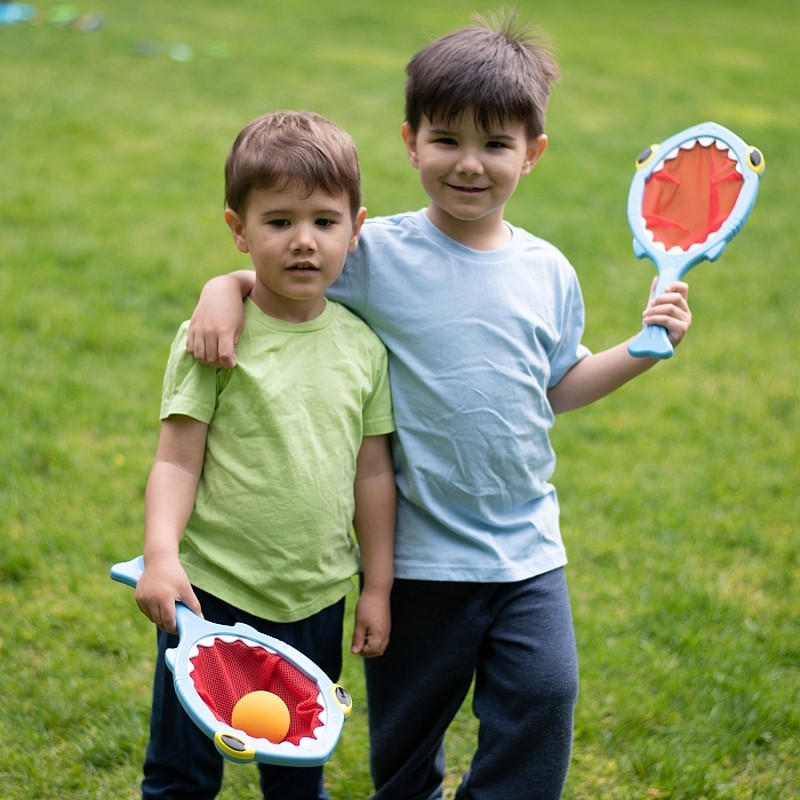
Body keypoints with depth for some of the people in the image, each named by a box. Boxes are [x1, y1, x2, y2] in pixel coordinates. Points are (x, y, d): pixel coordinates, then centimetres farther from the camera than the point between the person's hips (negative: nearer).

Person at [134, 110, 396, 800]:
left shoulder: (364, 346, 1)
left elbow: (373, 473, 7)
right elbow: (178, 460, -11)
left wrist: (377, 587, 9)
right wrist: (160, 553, -26)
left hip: (316, 601, 4)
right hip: (213, 592, -3)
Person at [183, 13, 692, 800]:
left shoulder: (549, 272, 3)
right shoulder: (376, 254, -9)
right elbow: (267, 275, -2)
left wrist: (645, 347, 6)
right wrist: (222, 290, -23)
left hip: (526, 546, 3)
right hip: (418, 551, -2)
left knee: (544, 694, -4)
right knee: (407, 718, 11)